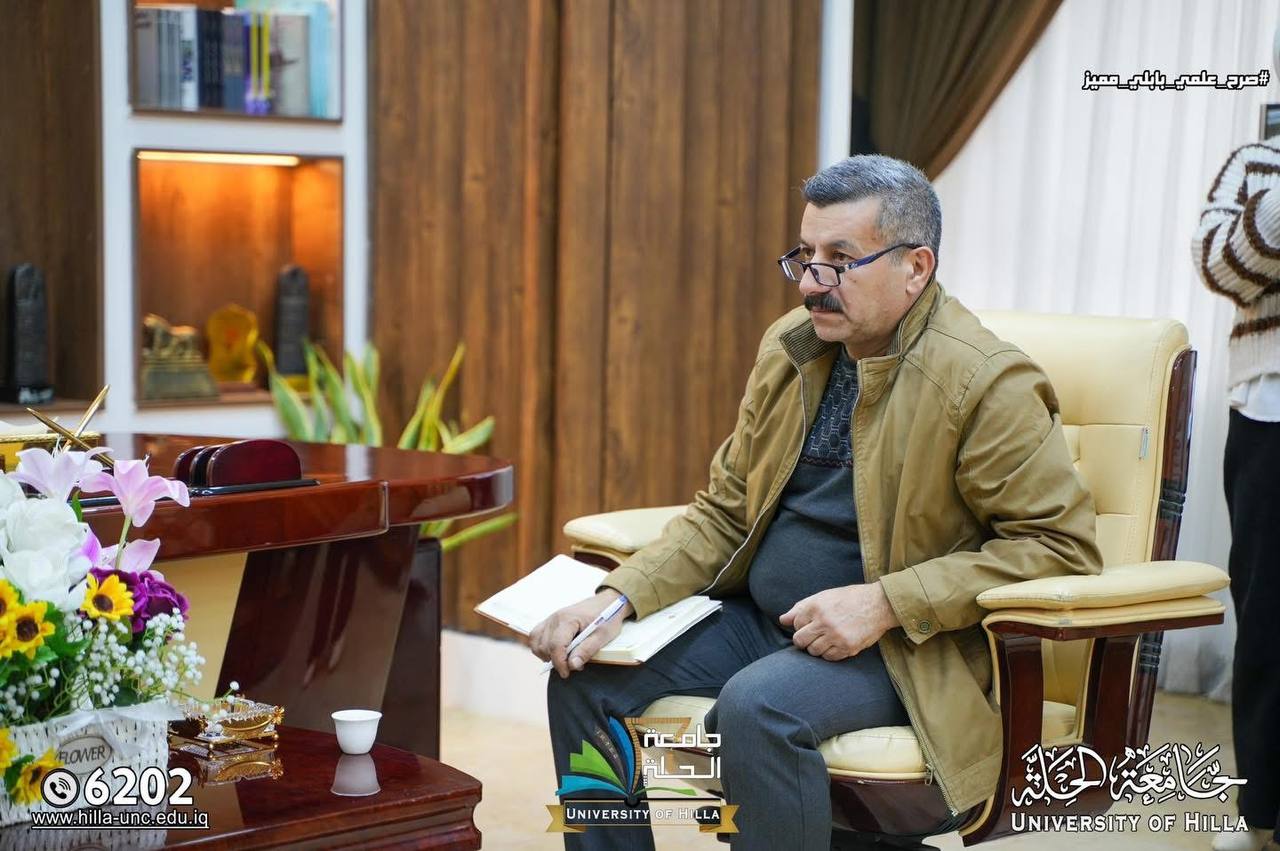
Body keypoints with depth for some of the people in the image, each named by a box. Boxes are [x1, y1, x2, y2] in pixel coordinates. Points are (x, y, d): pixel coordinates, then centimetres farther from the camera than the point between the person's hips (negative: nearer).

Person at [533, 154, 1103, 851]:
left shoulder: (987, 382, -14)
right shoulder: (788, 348, 6)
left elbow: (1062, 545, -16)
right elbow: (724, 510, 11)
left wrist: (884, 604, -22)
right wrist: (620, 598, -5)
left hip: (903, 647, -7)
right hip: (759, 619, 7)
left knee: (757, 704, -34)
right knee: (587, 676, -7)